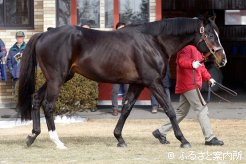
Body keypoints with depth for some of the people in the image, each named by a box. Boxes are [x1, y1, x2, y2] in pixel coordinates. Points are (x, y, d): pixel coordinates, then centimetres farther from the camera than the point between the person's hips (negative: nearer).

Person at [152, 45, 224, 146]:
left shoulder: (196, 51, 21)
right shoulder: (189, 48, -11)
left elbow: (201, 67, 28)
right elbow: (182, 61, -28)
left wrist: (208, 78, 15)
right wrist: (192, 64, -47)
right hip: (189, 85, -11)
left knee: (182, 111, 15)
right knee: (202, 109, -10)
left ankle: (161, 132, 19)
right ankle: (209, 138, -8)